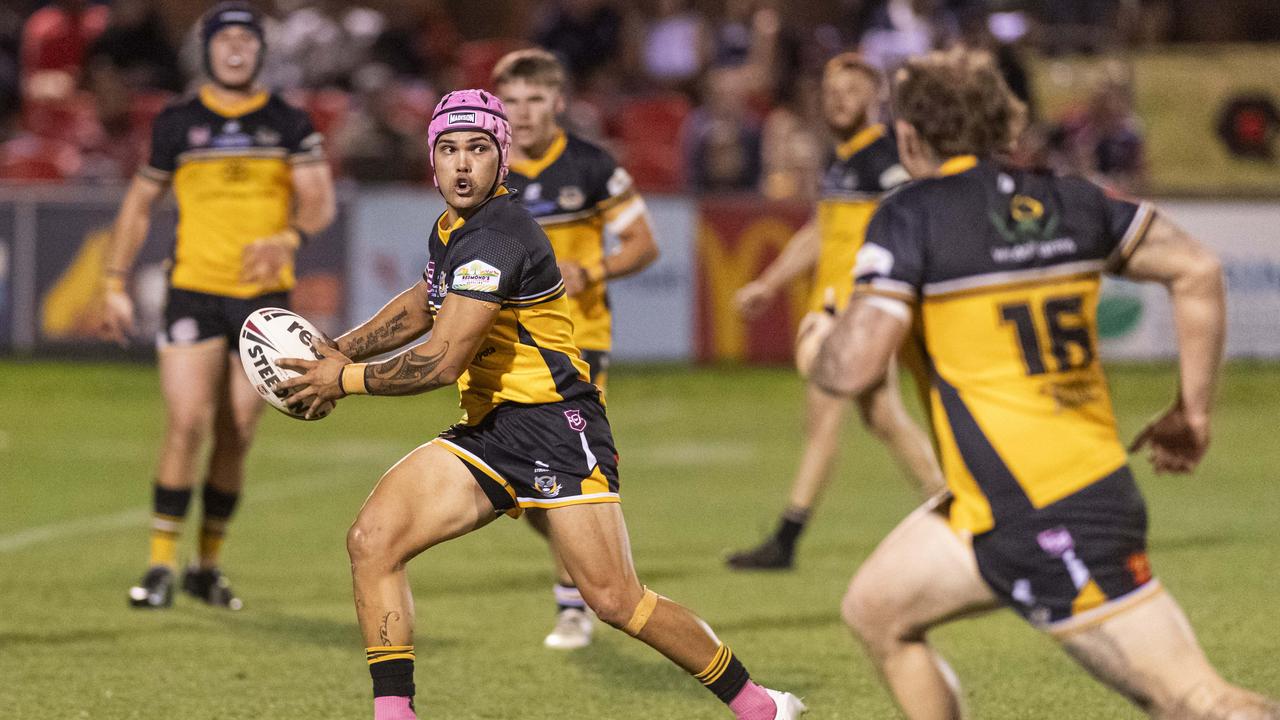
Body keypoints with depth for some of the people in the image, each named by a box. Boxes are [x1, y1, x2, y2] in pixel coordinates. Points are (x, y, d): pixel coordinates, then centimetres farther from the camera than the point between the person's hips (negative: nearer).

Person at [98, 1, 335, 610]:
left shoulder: (289, 125, 4)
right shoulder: (177, 123, 4)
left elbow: (320, 201, -3)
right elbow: (139, 203, 12)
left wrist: (288, 238, -25)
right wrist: (116, 285, 7)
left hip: (264, 294, 1)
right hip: (193, 290, -1)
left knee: (237, 435, 4)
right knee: (188, 423, -14)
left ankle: (208, 564, 18)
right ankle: (161, 564, -7)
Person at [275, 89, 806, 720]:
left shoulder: (495, 237, -19)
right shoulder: (453, 228, 12)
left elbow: (441, 361, -22)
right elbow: (424, 304, 33)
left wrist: (345, 380, -8)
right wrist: (341, 348, 22)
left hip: (555, 427, -9)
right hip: (487, 432, 9)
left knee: (615, 600, -13)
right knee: (371, 541, -9)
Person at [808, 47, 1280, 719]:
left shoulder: (910, 216, -10)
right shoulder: (1063, 199, 8)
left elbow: (853, 367, -16)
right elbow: (1197, 269, 7)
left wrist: (819, 346, 8)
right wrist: (1192, 412, 15)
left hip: (1042, 523, -8)